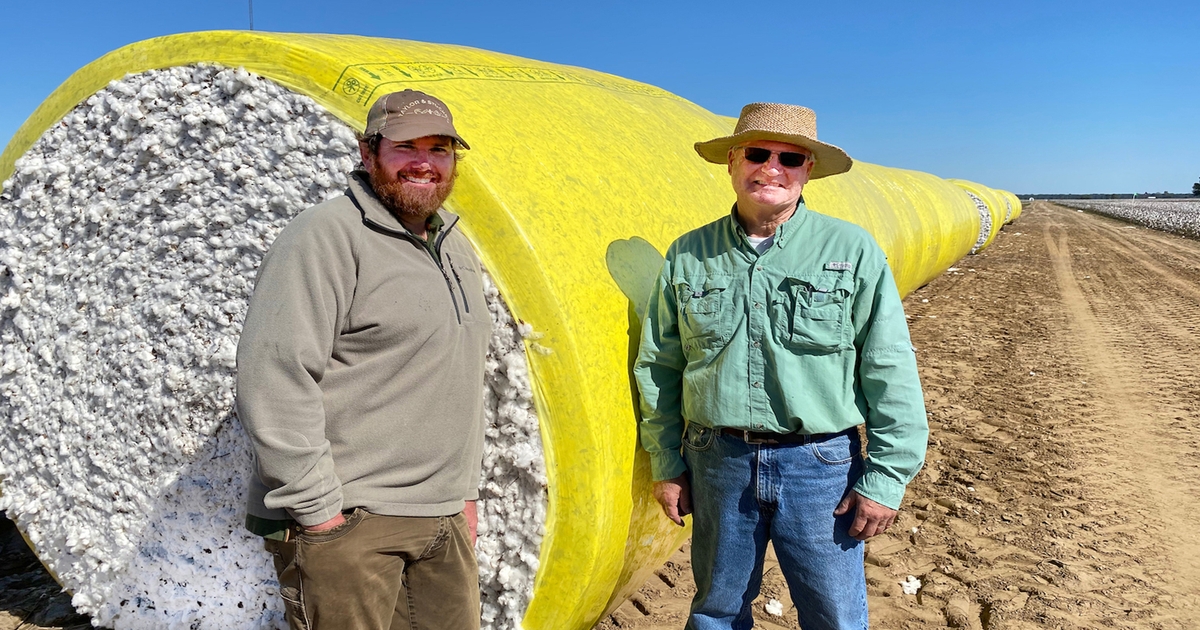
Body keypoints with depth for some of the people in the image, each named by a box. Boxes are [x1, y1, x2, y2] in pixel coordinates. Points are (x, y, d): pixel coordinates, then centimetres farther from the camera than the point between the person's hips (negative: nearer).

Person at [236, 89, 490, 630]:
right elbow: (273, 376, -20)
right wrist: (316, 510, -19)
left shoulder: (456, 250, 15)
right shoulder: (327, 236, -12)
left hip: (443, 520, 8)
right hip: (347, 522, -8)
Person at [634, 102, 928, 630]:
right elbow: (658, 368, 7)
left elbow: (890, 374, -4)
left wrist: (885, 477, -6)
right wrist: (666, 464, 7)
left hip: (821, 466, -1)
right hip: (717, 462, 2)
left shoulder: (853, 251, -3)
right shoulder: (688, 256, 2)